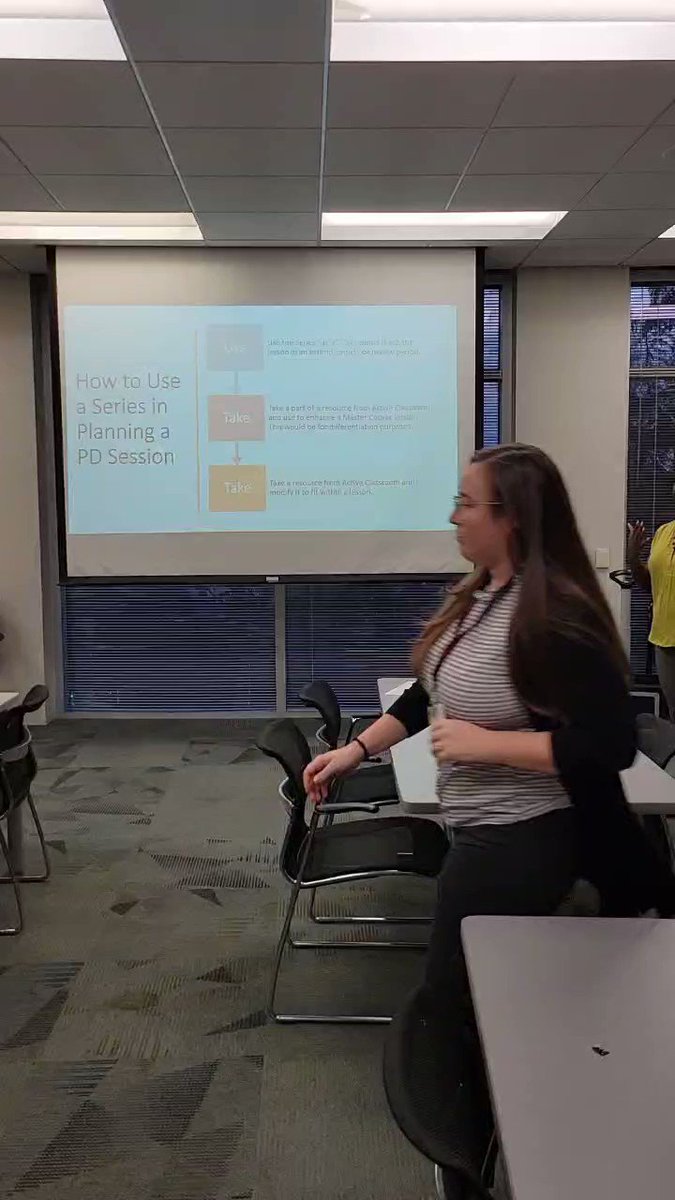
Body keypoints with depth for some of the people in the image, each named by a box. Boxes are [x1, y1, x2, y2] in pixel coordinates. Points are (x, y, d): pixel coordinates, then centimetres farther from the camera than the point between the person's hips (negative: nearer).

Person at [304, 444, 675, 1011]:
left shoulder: (558, 615, -25)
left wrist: (485, 744, -25)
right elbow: (434, 691, 12)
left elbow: (611, 744, -27)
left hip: (521, 838, -9)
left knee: (456, 997, 8)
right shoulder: (479, 592, 1)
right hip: (480, 827, 9)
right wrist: (358, 748, 7)